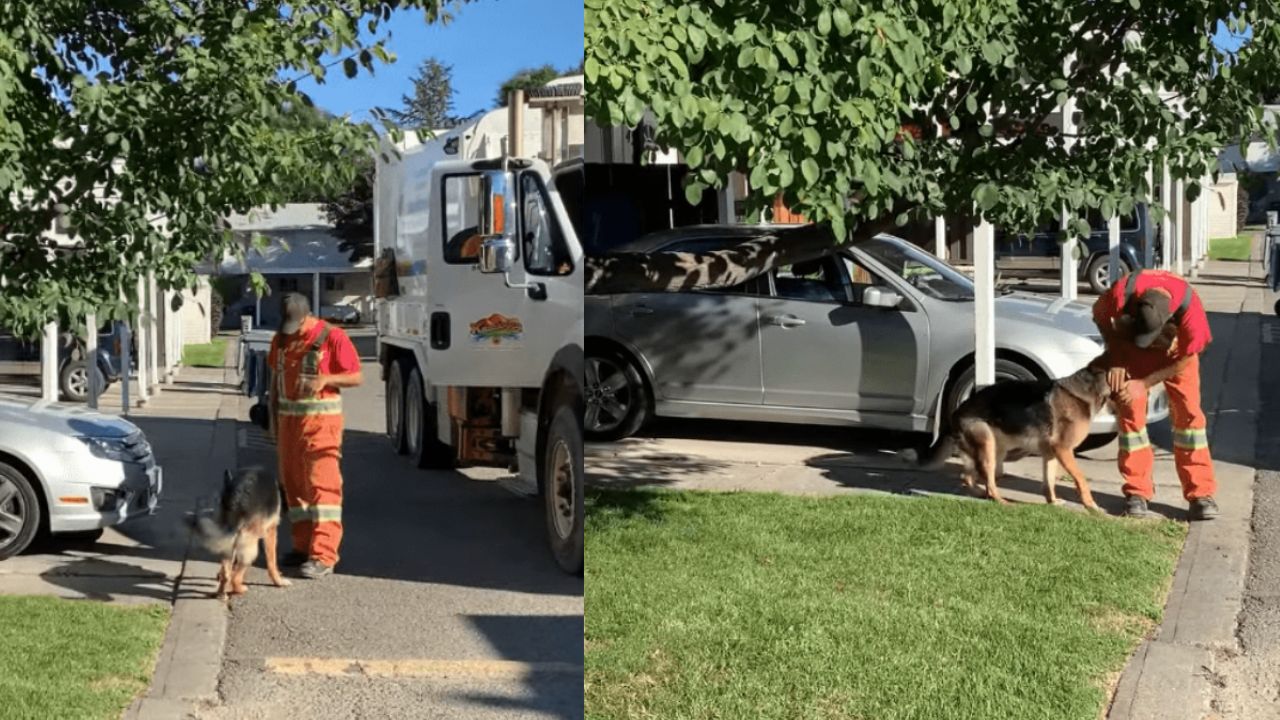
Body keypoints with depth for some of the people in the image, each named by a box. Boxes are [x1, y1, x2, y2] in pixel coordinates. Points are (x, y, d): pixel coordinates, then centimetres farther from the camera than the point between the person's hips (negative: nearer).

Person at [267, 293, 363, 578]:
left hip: (321, 418, -7)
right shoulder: (281, 339, 10)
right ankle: (302, 546, 20)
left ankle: (323, 555, -13)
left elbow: (357, 377, -7)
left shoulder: (332, 337, -9)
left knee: (322, 484, -10)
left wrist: (326, 378, -23)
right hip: (289, 418, 7)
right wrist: (273, 416, 15)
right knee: (293, 483, 10)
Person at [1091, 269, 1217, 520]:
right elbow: (1099, 315, -13)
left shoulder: (1190, 309, -40)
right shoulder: (1122, 293, -39)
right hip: (1131, 343, 1)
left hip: (1175, 348, -1)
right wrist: (1115, 358, -20)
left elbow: (1185, 360, -23)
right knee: (1130, 410, -5)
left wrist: (1144, 383, -26)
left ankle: (1201, 492, -3)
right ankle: (1137, 492, 3)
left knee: (1188, 411, -8)